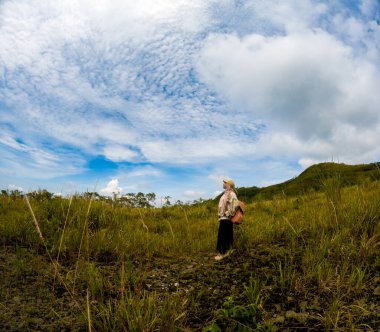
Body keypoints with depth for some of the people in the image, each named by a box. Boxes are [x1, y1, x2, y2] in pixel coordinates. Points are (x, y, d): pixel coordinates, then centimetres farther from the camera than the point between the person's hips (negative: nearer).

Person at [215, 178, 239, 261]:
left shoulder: (231, 194, -14)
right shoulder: (226, 193, 16)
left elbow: (236, 204, -26)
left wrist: (229, 214, -19)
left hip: (226, 218, -9)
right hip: (223, 218, 9)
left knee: (222, 235, -6)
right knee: (226, 236, 13)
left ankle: (223, 253, 1)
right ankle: (227, 251, 20)